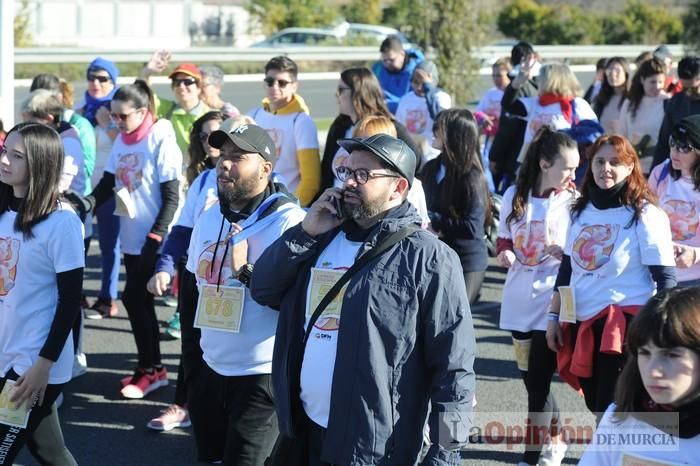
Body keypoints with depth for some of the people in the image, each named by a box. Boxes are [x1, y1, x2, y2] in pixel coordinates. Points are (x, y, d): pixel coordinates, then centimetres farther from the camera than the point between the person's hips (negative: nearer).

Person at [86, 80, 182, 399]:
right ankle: (155, 369, 21)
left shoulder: (161, 140, -13)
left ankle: (148, 369, 6)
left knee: (132, 298, -6)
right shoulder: (122, 140, 7)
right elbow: (109, 182, 10)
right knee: (142, 301, 11)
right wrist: (86, 204, -10)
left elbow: (171, 196, -14)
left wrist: (155, 237, -19)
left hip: (152, 240, -7)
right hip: (131, 237, 7)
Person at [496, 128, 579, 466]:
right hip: (520, 299, 4)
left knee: (538, 381, -5)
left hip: (552, 302, -4)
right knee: (529, 377, 14)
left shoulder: (574, 201, -7)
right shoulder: (514, 196, 2)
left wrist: (567, 254, -21)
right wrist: (504, 254, -7)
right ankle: (553, 439, 33)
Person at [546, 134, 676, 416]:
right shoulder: (581, 211, 10)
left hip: (625, 325, -7)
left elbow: (665, 278, -10)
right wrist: (554, 316, 16)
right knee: (595, 407, 14)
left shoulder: (645, 215, -8)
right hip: (582, 323, 7)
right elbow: (567, 268, 19)